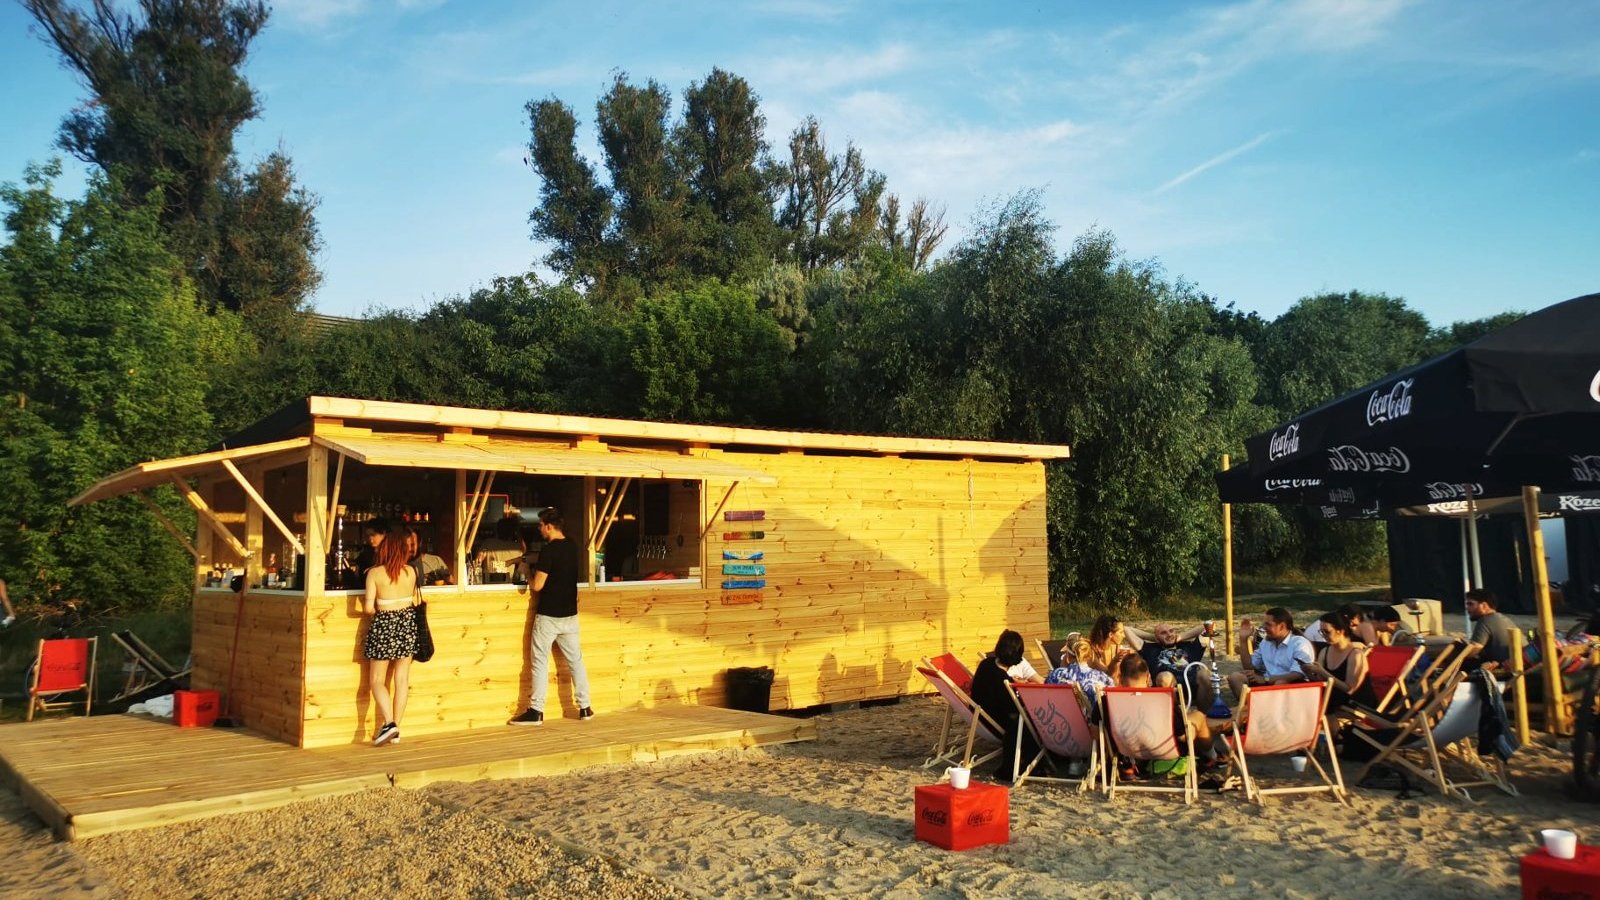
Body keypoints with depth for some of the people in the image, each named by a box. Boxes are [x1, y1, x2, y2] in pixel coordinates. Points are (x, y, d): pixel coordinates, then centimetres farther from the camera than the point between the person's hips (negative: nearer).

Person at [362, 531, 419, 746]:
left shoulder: (375, 573, -11)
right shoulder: (411, 571, -2)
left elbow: (368, 607, -12)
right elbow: (413, 600, 7)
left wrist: (375, 610, 8)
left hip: (384, 624, -3)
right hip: (408, 623, 4)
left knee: (377, 680, 6)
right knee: (402, 679, 9)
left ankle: (389, 723, -12)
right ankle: (396, 730, 12)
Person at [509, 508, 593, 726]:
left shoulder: (549, 550, -17)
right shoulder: (572, 548, 5)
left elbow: (537, 585, -17)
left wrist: (529, 581, 4)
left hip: (548, 615, -6)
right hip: (570, 614, 6)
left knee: (540, 663, 1)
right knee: (576, 660, 11)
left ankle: (536, 711, 3)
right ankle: (585, 708, 13)